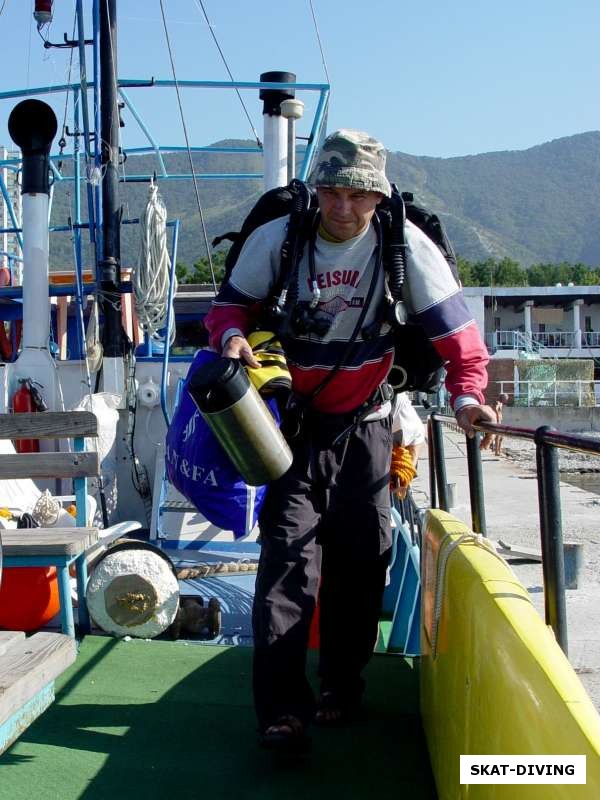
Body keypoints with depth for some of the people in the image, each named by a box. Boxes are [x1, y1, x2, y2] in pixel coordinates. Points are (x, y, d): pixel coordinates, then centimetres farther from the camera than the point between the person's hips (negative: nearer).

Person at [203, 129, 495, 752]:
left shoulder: (406, 245, -12)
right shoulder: (275, 239, -11)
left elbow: (453, 328, -10)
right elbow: (230, 304, 0)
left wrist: (466, 392, -26)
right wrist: (232, 334, -23)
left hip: (364, 425, 1)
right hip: (291, 421, -1)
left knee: (359, 560, 7)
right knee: (288, 552, -11)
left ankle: (342, 688, 25)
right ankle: (281, 707, -8)